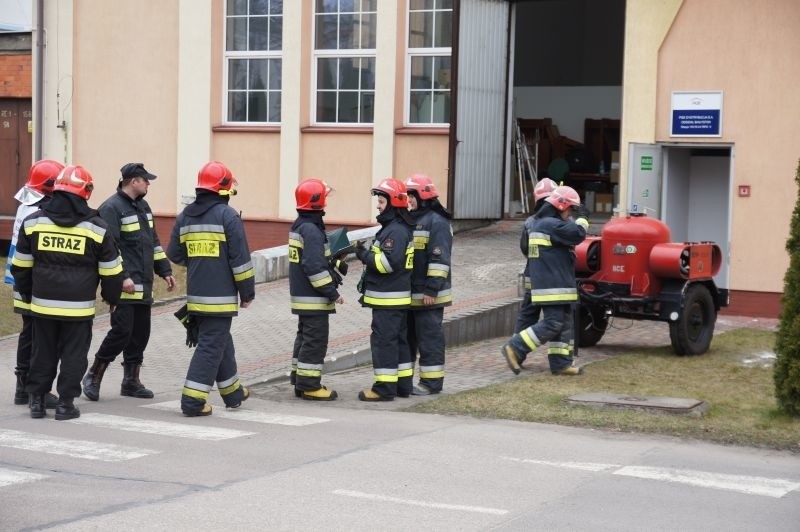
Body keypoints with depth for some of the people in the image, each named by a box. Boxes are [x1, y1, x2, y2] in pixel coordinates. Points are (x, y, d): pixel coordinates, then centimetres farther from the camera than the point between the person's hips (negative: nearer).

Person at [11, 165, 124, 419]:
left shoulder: (33, 222, 2)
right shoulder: (96, 227, -5)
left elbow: (20, 266, 9)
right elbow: (111, 271, 1)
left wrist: (27, 293, 22)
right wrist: (112, 298, 16)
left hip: (43, 304, 3)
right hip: (78, 308, -3)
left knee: (43, 352, 14)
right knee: (73, 354, 6)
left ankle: (37, 399, 18)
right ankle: (65, 403, 6)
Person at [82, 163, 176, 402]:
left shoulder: (142, 206, 17)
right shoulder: (112, 208, -11)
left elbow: (154, 241, 24)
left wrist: (164, 270, 19)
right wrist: (122, 277, -23)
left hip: (143, 286, 9)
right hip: (124, 286, -9)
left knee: (140, 333, 10)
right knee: (122, 331, -11)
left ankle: (131, 381, 19)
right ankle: (93, 377, 3)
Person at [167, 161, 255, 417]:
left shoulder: (185, 216, 8)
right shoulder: (228, 216, -11)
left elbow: (175, 254, 14)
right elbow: (240, 259, -12)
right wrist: (247, 293, -3)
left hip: (195, 295, 7)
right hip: (221, 297, -7)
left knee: (221, 341, 21)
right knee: (211, 346, -3)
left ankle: (232, 392, 33)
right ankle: (193, 399, -7)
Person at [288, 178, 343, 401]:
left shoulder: (298, 226, 13)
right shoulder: (312, 230, -19)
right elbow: (315, 267, -24)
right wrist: (332, 293, -19)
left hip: (301, 294, 10)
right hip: (313, 298, -10)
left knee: (304, 337, 16)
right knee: (315, 340, -6)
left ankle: (300, 382, 20)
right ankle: (309, 385, -4)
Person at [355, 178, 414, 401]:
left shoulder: (396, 231, -18)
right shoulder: (392, 227, 16)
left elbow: (389, 262, -27)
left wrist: (365, 255, -16)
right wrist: (367, 253, 11)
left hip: (388, 299, -11)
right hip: (397, 297, 11)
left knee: (383, 341, -7)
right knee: (398, 340, 15)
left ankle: (385, 387, -5)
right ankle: (403, 384, 22)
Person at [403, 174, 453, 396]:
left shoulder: (437, 222, -12)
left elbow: (440, 260, -18)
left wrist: (431, 289, -22)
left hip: (428, 296, -9)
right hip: (408, 294, 9)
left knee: (429, 337, -4)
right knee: (406, 336, 15)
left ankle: (431, 382, 1)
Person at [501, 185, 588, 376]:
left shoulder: (539, 223, 17)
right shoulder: (551, 224, -16)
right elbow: (577, 234, -20)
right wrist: (582, 220, -1)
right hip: (552, 286, -11)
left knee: (564, 324, 11)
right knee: (552, 324, -11)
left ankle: (561, 363, 12)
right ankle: (514, 348, -9)